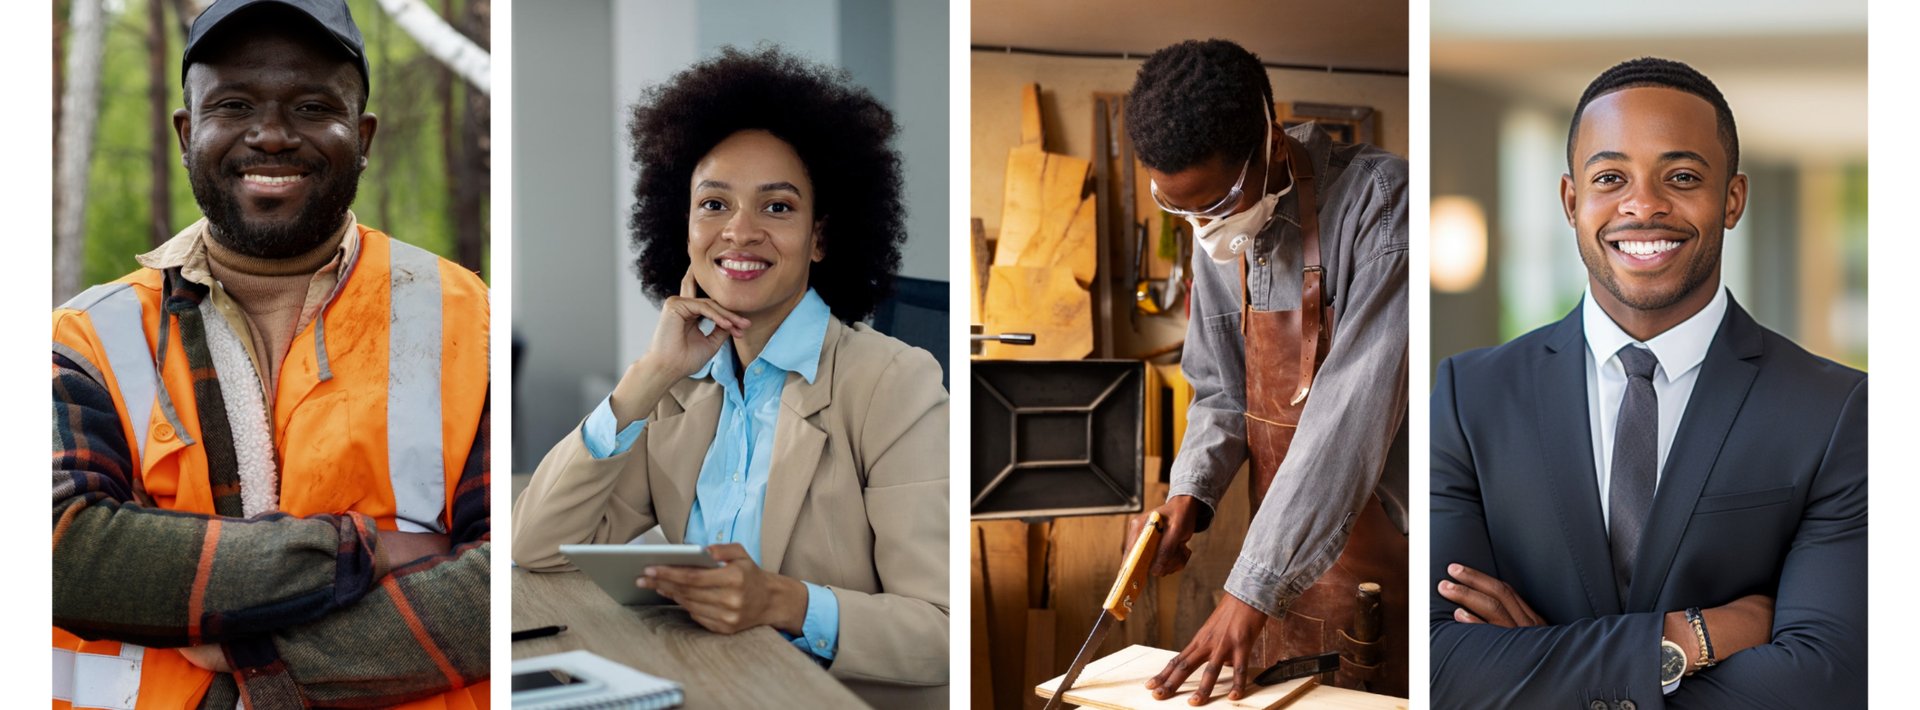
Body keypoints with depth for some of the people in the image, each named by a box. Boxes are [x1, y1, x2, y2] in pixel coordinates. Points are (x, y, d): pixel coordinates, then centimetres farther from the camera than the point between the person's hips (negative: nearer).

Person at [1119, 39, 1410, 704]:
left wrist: (1252, 588, -28)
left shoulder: (1380, 200, -20)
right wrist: (1188, 495, -7)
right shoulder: (1221, 238, 3)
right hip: (1287, 579, 6)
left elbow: (1354, 410, -26)